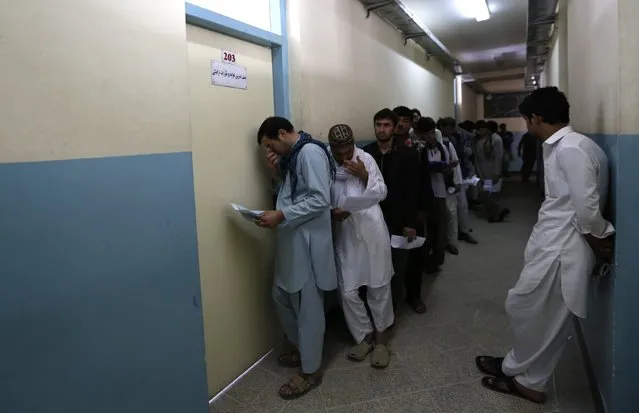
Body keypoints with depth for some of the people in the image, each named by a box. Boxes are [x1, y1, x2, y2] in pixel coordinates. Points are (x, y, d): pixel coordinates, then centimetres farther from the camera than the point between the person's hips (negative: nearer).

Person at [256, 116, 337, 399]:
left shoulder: (310, 152, -15)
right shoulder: (292, 156, 14)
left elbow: (320, 200, -23)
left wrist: (280, 215, -23)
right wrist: (276, 171, 4)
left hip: (308, 240, -10)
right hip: (291, 240, 10)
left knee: (308, 306, 2)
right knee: (282, 295, 19)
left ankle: (311, 371, 18)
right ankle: (300, 347, 39)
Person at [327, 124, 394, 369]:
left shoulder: (365, 159, -2)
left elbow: (382, 194, 1)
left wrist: (365, 176, -15)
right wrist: (332, 212, -18)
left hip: (371, 229, 0)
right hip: (344, 234, 1)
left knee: (379, 286, 7)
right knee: (348, 291, 3)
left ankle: (381, 337, 27)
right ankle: (364, 335, 26)